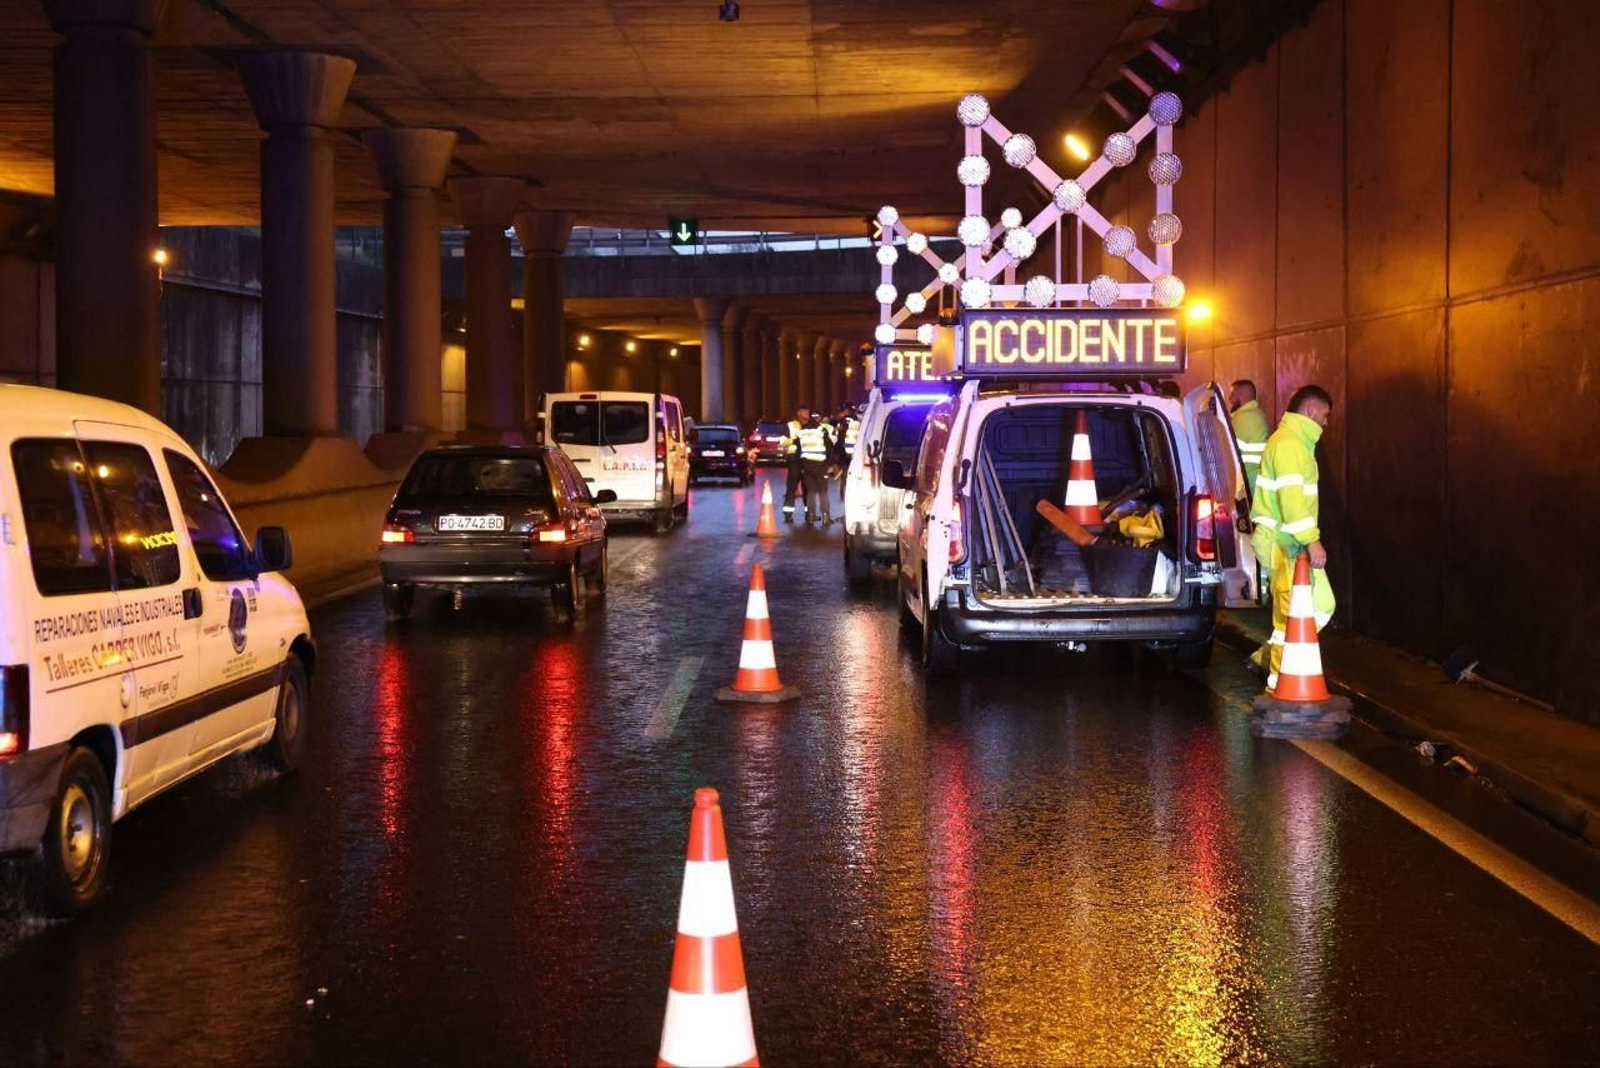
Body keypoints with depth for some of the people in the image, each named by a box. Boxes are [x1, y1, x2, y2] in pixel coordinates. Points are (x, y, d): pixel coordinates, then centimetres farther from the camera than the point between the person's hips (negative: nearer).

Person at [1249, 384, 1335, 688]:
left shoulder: (1297, 442, 19)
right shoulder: (1288, 443, -16)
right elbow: (1291, 497, -25)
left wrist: (1310, 539, 20)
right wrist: (1312, 540, -27)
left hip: (1294, 542, 10)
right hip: (1284, 545, -10)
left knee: (1322, 604, 13)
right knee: (1291, 612, -6)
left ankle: (1269, 657, 20)